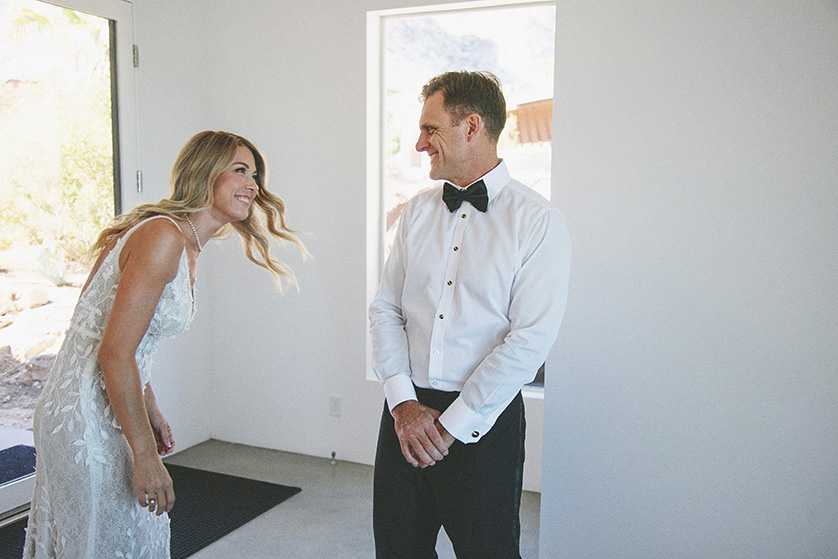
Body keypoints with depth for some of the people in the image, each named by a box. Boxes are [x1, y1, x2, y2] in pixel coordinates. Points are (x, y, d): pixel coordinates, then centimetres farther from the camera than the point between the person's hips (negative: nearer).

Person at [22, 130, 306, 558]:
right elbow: (114, 354, -25)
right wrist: (145, 455, -21)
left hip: (100, 414, 10)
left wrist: (151, 411, 21)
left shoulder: (186, 246, 8)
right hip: (87, 424, -10)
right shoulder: (162, 237, -21)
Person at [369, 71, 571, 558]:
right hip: (406, 412, 4)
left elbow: (530, 341, -14)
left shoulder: (539, 222, -9)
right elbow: (386, 309, 5)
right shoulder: (417, 211, 7)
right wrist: (403, 402, -7)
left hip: (484, 422, -4)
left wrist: (452, 425, -14)